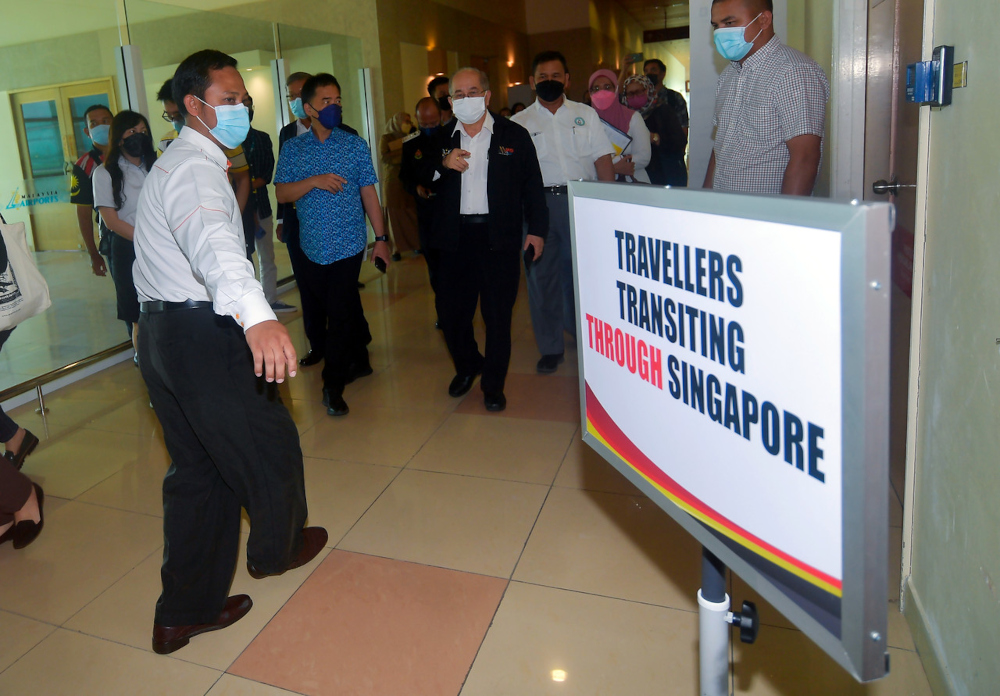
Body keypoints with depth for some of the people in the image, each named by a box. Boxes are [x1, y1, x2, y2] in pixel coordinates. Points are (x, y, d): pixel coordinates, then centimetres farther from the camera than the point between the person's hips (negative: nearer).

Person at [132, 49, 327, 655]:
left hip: (163, 333, 11)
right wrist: (257, 316, -57)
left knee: (199, 469, 17)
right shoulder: (196, 169, -17)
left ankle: (186, 610, 25)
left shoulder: (176, 164, 18)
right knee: (271, 445, 11)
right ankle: (277, 549, 37)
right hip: (204, 339, -10)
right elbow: (213, 243, -39)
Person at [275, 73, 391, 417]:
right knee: (347, 307, 16)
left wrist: (381, 238, -2)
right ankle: (359, 359, 38)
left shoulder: (356, 145, 1)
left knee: (340, 313, -3)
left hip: (347, 243, -2)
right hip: (313, 245, 2)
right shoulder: (292, 149, 4)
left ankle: (333, 384, 9)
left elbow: (369, 193, 1)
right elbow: (282, 193, -3)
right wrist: (315, 181, -19)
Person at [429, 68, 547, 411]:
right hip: (456, 237, 3)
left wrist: (537, 229, -2)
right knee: (453, 312, 8)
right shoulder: (442, 140, 8)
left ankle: (493, 384, 20)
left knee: (498, 314, 3)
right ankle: (467, 366, 36)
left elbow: (532, 186, 3)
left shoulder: (514, 135, 2)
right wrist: (443, 165, -13)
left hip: (500, 237, -2)